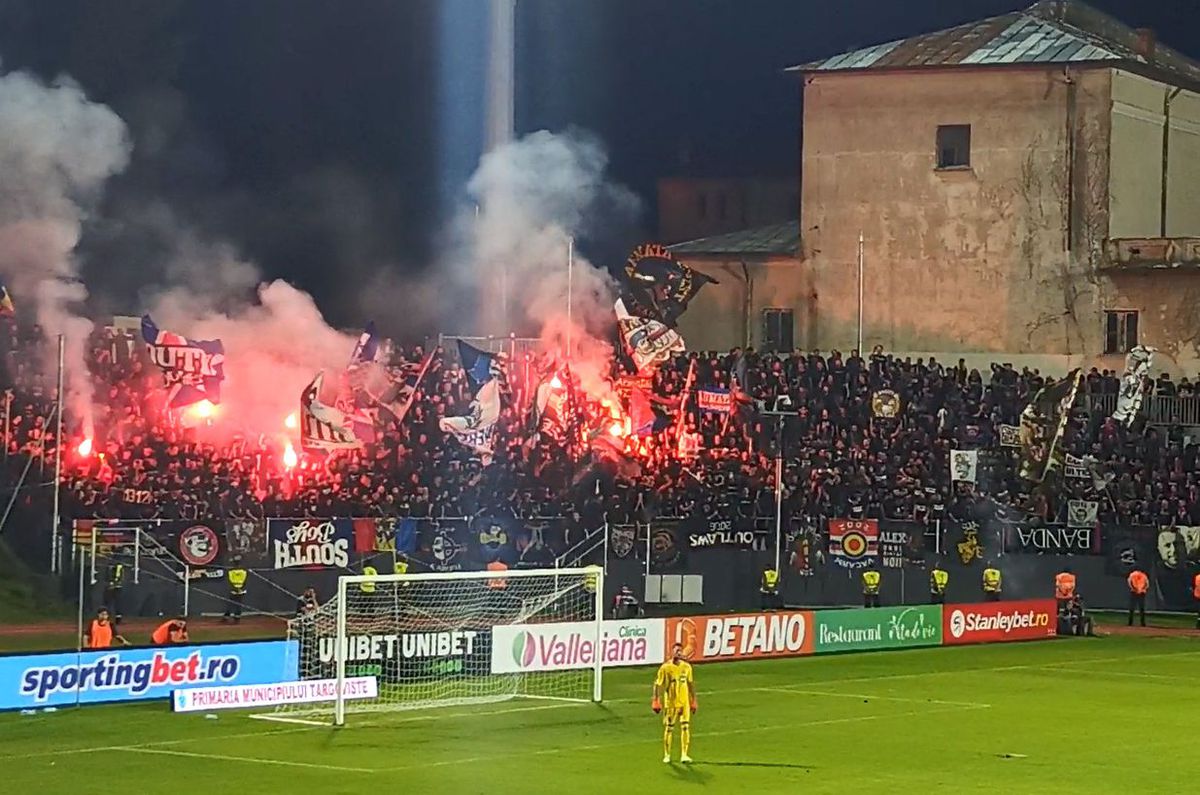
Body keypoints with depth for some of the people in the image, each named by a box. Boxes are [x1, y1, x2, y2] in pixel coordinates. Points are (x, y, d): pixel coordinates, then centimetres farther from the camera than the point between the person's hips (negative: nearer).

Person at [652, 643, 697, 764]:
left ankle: (684, 755, -1)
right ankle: (667, 755, 16)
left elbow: (691, 684, 15)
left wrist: (693, 701, 15)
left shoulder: (686, 667, 6)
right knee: (668, 728, 3)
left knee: (685, 727, -5)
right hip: (670, 703, -3)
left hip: (684, 703, 3)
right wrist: (655, 702, -12)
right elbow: (658, 684, -5)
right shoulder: (665, 668, -6)